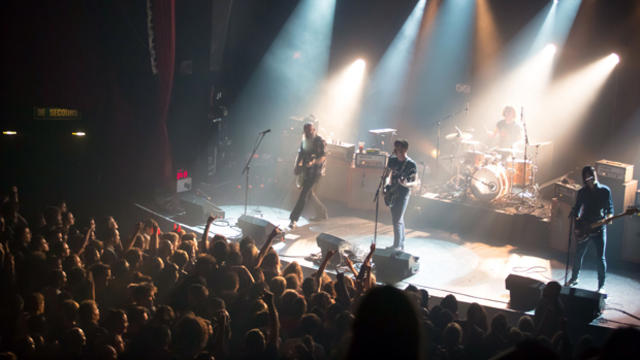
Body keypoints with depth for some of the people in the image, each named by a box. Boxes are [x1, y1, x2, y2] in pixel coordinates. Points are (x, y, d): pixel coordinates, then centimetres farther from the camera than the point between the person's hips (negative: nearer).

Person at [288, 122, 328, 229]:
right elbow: (300, 153, 13)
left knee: (304, 194, -11)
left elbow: (323, 156, -18)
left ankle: (294, 219, -10)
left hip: (315, 171, -8)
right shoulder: (304, 140, 9)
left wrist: (314, 162, -36)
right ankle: (322, 214, 36)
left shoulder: (320, 141, -13)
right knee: (309, 193, 18)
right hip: (306, 171, 8)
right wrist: (297, 166, -2)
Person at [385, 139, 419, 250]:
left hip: (403, 194, -7)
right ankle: (401, 245, 25)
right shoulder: (393, 160, 5)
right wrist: (388, 185, 4)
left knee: (397, 220, -10)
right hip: (392, 194, 7)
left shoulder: (411, 164, -14)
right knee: (399, 220, 15)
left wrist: (406, 184, -33)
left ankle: (397, 247, -6)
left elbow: (416, 183, -14)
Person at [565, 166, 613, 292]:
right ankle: (574, 279, 32)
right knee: (578, 255, 11)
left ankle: (601, 286, 9)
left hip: (599, 229, -2)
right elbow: (577, 208, 9)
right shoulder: (582, 192, 2)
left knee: (601, 258, -2)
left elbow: (610, 207, 4)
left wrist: (609, 216, -16)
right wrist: (575, 218, -10)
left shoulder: (605, 190, -2)